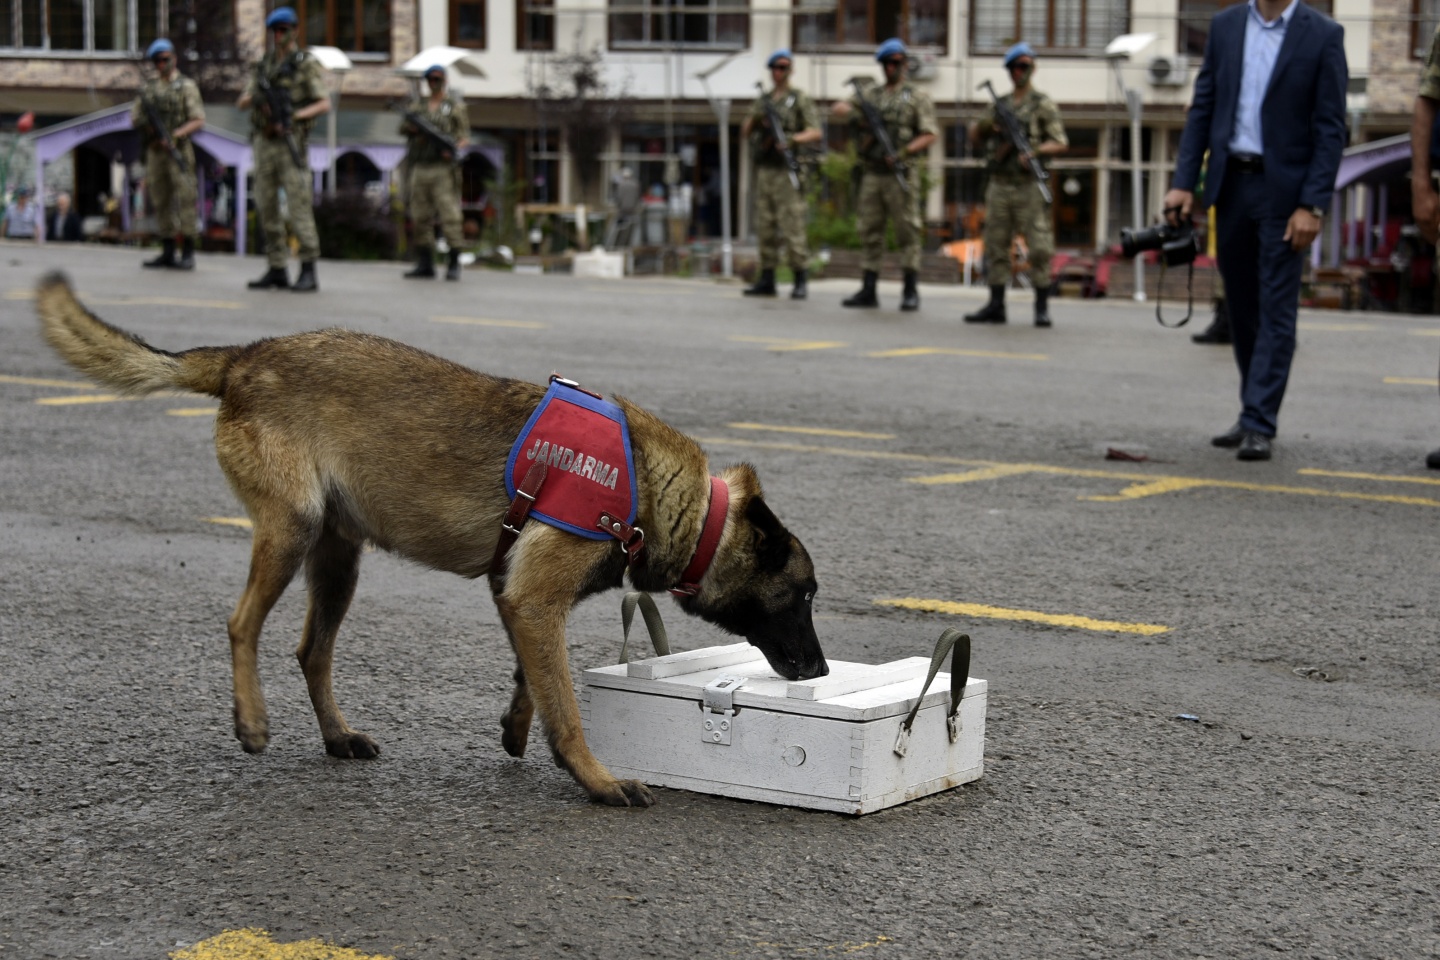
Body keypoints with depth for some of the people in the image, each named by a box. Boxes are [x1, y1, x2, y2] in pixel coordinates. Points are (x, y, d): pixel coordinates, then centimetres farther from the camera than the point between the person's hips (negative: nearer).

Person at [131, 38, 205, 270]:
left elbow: (198, 120, -7)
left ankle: (188, 254, -8)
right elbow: (134, 117, 16)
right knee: (161, 202, 7)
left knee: (184, 200, -9)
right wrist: (145, 124, -6)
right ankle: (167, 253, 11)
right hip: (154, 152, 5)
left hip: (178, 151, -5)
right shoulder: (148, 87, 14)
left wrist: (175, 135, -19)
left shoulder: (186, 86, -1)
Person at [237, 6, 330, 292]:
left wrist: (296, 115, -23)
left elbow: (325, 104, -7)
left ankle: (308, 273, -9)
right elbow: (242, 104, 11)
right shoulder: (263, 65, 14)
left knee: (299, 206, -11)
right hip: (264, 143, 6)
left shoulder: (306, 64, -3)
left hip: (291, 143, -6)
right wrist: (255, 97, -13)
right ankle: (277, 271, 10)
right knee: (267, 207, 5)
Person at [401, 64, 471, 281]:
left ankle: (454, 264, -10)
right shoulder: (417, 104, 19)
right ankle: (425, 264, 9)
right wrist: (412, 127, -13)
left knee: (449, 214, -11)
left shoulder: (455, 106, 8)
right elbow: (402, 127, 10)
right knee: (420, 216, 4)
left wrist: (453, 149, -17)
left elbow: (464, 137, 4)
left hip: (443, 167, -4)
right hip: (420, 167, 4)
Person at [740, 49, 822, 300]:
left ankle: (800, 282, -6)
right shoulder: (763, 100, 17)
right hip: (764, 170, 6)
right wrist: (755, 120, -4)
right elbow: (745, 133, 17)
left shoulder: (800, 99, 1)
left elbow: (815, 133, -7)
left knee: (792, 227, -8)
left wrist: (793, 139, -25)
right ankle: (767, 280, 11)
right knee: (766, 227, 6)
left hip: (787, 170, -6)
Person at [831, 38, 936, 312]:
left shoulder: (917, 97, 3)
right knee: (870, 232, 5)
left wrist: (905, 152, -19)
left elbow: (929, 135, -4)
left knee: (907, 232, -5)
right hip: (873, 174, 5)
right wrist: (854, 109, -11)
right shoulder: (871, 96, 17)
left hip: (902, 174, -5)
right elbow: (837, 110, 12)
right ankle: (868, 291, 8)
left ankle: (911, 292, -2)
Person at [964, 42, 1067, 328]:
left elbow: (1061, 143, -4)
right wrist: (984, 126, -4)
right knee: (996, 247, 4)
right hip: (999, 186, 5)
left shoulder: (1043, 105, 2)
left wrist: (1034, 150, -21)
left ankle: (1042, 307, -1)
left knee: (1039, 248, -6)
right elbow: (974, 140, 18)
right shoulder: (999, 105, 16)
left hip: (1029, 186, -5)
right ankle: (996, 306, 9)